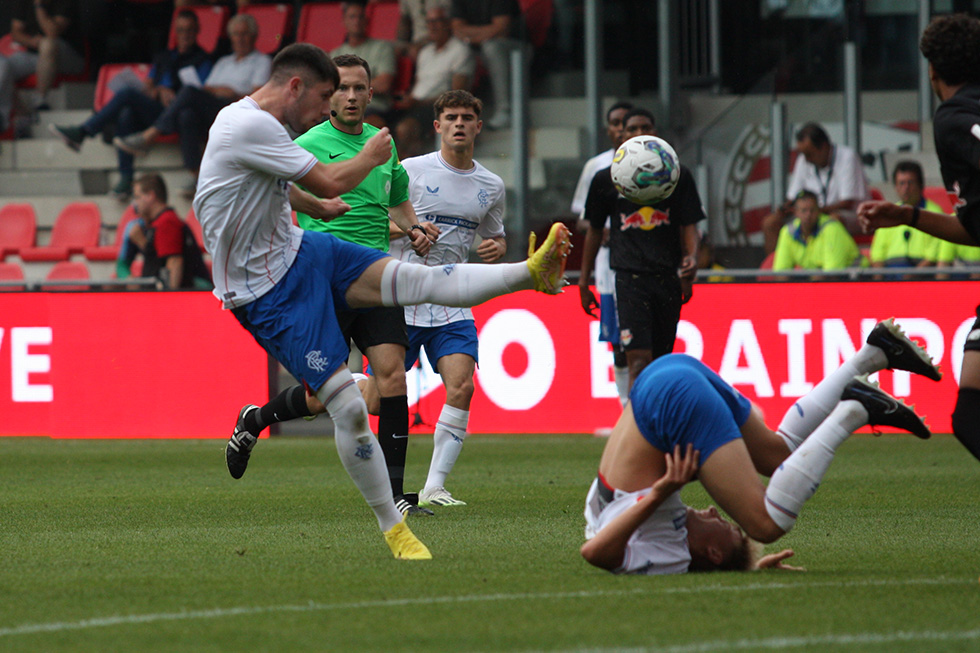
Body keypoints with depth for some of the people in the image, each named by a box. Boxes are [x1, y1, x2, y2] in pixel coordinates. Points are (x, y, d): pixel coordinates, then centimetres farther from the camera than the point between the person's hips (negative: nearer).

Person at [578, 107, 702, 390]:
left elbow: (688, 226, 7)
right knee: (639, 361, -16)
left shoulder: (678, 176, 8)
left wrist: (691, 258, -14)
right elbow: (594, 231, 16)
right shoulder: (606, 180, 7)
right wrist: (584, 282, 15)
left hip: (668, 278, 2)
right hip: (629, 278, -2)